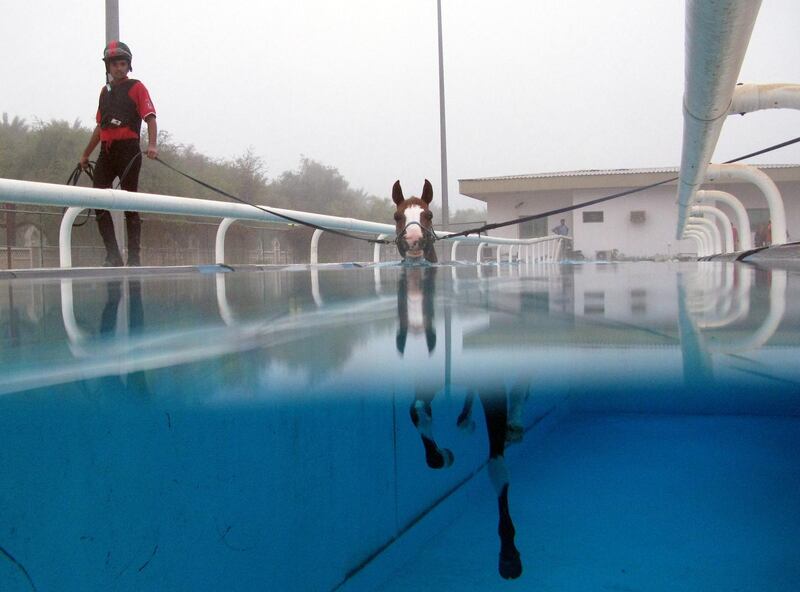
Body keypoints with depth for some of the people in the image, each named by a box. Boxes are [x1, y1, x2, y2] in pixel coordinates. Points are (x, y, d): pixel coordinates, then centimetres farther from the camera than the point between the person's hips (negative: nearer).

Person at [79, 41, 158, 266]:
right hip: (106, 152, 6)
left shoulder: (136, 88, 2)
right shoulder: (105, 91, 20)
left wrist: (152, 145, -25)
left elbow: (150, 118, -9)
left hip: (128, 150, -6)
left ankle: (134, 257, 2)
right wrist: (85, 154, 29)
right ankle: (113, 256, 0)